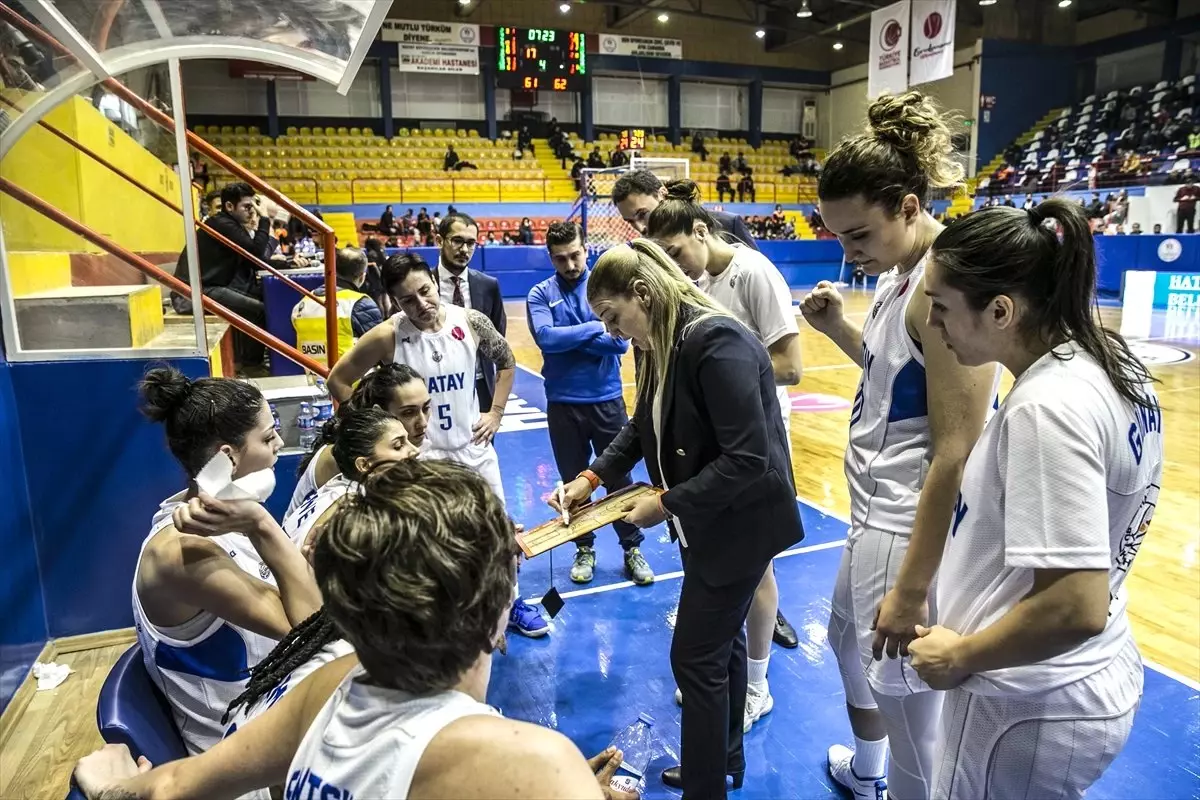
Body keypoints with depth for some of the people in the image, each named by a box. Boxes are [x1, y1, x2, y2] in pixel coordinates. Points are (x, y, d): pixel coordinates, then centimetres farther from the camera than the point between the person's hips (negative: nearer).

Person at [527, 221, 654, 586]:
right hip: (562, 403, 1)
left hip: (606, 398, 0)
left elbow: (620, 341, -13)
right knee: (574, 481, 13)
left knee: (619, 476, 10)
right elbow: (545, 337, -19)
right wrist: (596, 328, -17)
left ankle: (632, 549, 25)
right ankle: (585, 549, 30)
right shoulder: (540, 294, -2)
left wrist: (567, 338, -15)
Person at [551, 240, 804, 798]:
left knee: (696, 657, 2)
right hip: (705, 520, 9)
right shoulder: (659, 345, 3)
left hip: (739, 522, -9)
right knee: (720, 642, 23)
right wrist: (593, 477, 1)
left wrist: (667, 504, -21)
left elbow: (748, 458, -29)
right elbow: (642, 427, 14)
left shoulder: (716, 341, -26)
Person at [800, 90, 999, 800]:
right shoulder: (903, 273, 7)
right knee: (846, 635, 28)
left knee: (904, 699, 3)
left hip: (914, 527, -11)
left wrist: (911, 589, -22)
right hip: (880, 513, 11)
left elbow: (955, 453, -25)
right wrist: (840, 328, 2)